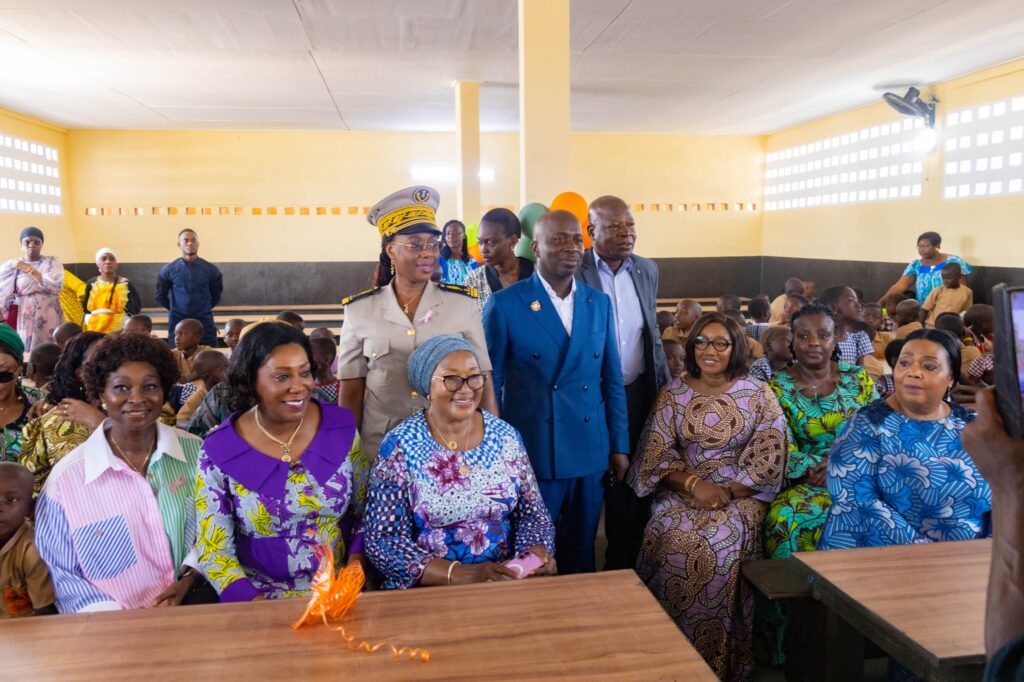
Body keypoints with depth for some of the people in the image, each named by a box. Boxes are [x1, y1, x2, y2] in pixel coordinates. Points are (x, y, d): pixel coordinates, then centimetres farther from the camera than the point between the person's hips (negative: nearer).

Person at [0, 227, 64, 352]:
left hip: (48, 318, 0)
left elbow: (55, 287, -10)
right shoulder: (11, 266, 4)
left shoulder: (52, 262, 5)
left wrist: (29, 269, -7)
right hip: (24, 319, 0)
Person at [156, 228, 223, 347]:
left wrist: (205, 308, 8)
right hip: (177, 323, 0)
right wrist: (175, 309, 9)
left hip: (205, 323, 0)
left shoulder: (211, 269, 1)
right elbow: (160, 296, 12)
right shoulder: (169, 270, 0)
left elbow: (216, 295, 13)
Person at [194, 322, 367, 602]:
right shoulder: (218, 453, -6)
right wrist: (256, 603, -17)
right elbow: (213, 552, -4)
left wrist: (356, 562, -8)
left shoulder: (342, 427, -1)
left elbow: (366, 510, 8)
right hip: (260, 591, -1)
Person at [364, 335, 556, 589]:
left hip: (506, 580, 2)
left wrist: (537, 551, -14)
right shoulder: (400, 446, -7)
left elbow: (532, 512, 8)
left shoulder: (506, 437, 3)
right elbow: (383, 539, -10)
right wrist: (457, 574, -22)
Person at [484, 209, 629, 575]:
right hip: (530, 453, -3)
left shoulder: (600, 302, 6)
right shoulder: (504, 305, -8)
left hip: (590, 453, 4)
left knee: (581, 555, 18)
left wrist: (619, 446, 9)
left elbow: (612, 380, 10)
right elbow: (488, 384, -3)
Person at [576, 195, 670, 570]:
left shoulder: (647, 270, 5)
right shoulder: (573, 272, -12)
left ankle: (623, 566, 35)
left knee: (630, 483, 16)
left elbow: (652, 333, 13)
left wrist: (665, 385, 12)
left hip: (638, 393, 5)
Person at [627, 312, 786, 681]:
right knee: (669, 540, -26)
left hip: (740, 493, -1)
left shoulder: (759, 394, 1)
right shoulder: (673, 393, 5)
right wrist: (694, 484, -16)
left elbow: (767, 458, -5)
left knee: (720, 543, -29)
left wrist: (725, 492, -15)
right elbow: (657, 453, 0)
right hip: (682, 490, 2)